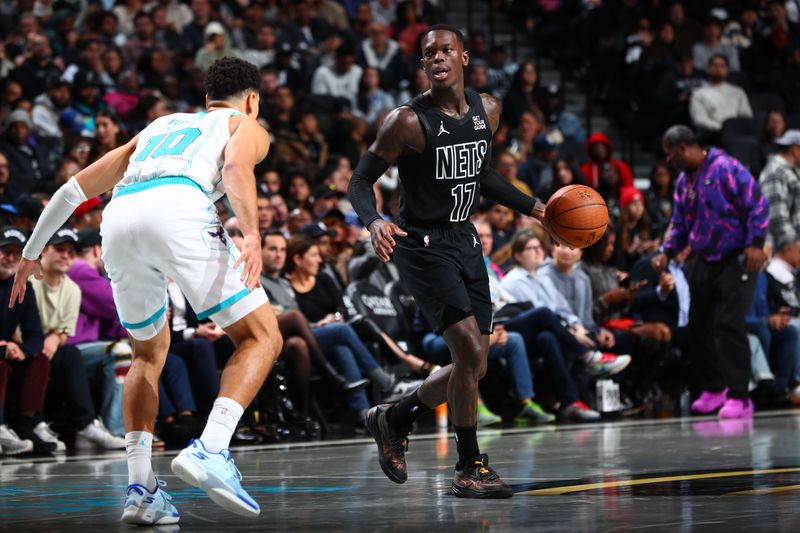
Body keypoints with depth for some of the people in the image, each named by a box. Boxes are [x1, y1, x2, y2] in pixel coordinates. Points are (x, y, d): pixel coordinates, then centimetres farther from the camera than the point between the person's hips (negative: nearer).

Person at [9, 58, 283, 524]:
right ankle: (209, 450, -15)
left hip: (118, 221, 5)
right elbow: (237, 166, 0)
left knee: (149, 353, 24)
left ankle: (140, 489, 11)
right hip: (179, 209, -5)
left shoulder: (161, 126, 40)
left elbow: (76, 188, 37)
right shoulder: (247, 127, 26)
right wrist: (253, 235, -15)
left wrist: (32, 252, 46)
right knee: (262, 337, 6)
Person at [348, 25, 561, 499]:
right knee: (470, 349, -19)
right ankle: (470, 467, -7)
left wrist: (534, 208, 13)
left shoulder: (487, 110, 4)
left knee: (474, 366, 7)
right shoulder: (409, 121, -15)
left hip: (465, 241, 7)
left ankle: (394, 419, 30)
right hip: (422, 244, -7)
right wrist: (374, 222, -31)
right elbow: (360, 181, -11)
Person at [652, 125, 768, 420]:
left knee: (730, 326, -15)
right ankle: (714, 389, 23)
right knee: (698, 327, 8)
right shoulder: (684, 180, 11)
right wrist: (667, 252, 5)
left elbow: (758, 205, -14)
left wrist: (755, 243, -22)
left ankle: (739, 397, -13)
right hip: (705, 264, 8)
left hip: (736, 261, -8)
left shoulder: (725, 168, -13)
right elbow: (680, 223, 20)